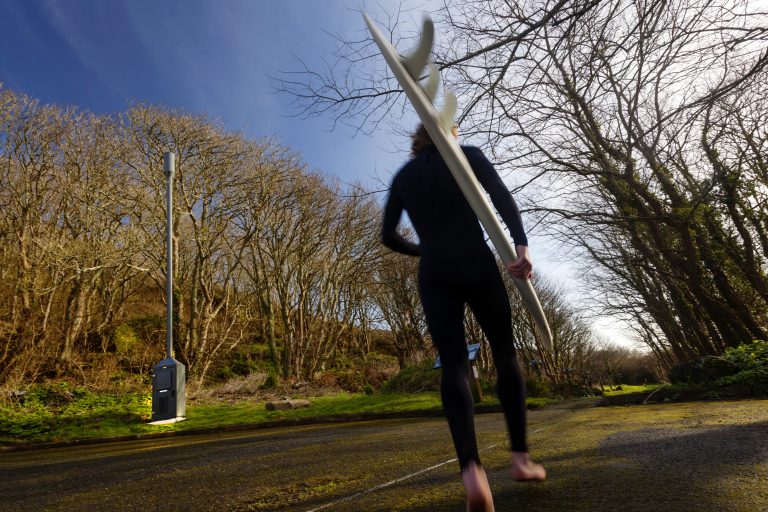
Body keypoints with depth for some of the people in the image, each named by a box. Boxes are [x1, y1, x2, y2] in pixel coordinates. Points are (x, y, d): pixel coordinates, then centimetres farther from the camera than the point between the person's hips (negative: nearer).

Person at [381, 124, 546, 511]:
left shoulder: (402, 176, 20)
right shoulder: (467, 155, 12)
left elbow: (388, 236, 15)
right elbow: (501, 196, -7)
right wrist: (521, 245, -17)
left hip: (434, 274, 2)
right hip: (476, 264, -1)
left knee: (453, 365, -3)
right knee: (505, 353, 11)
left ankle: (471, 469, -22)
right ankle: (520, 457, 11)